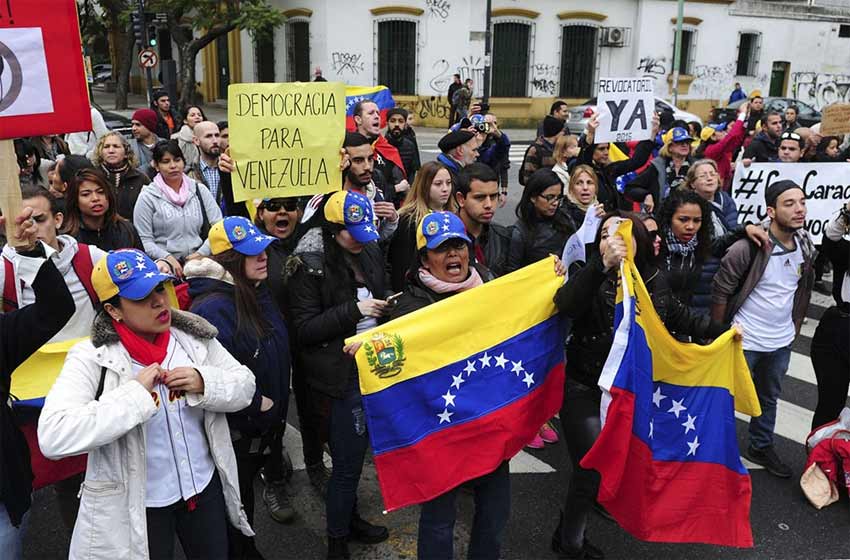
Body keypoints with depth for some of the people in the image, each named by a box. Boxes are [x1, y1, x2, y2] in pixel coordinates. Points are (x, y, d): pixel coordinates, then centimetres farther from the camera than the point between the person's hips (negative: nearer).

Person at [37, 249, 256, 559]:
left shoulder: (194, 335, -6)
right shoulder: (91, 358, -19)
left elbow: (244, 385, 0)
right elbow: (52, 437, -30)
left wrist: (204, 382, -20)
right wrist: (135, 394, -30)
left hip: (205, 485, 4)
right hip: (138, 504, -4)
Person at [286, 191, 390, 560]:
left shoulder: (369, 251, 6)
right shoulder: (309, 266, -13)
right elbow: (305, 328, -15)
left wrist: (385, 305, 3)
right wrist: (354, 311, -21)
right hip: (342, 373, -6)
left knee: (355, 451, 17)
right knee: (347, 460, 1)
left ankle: (349, 519, 39)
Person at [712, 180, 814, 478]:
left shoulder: (806, 248, -2)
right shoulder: (747, 248, -23)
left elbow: (803, 292, 13)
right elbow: (720, 291, -15)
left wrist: (795, 328, 13)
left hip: (781, 342, 6)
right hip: (744, 341, -6)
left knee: (769, 397, 23)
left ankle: (761, 447, 42)